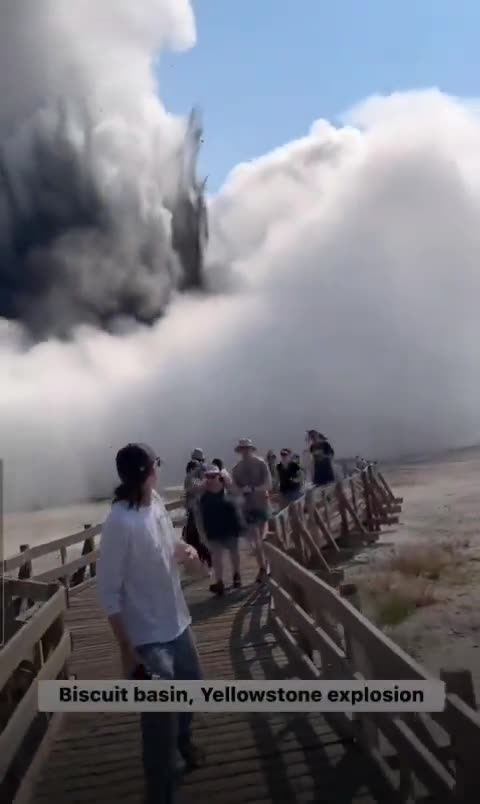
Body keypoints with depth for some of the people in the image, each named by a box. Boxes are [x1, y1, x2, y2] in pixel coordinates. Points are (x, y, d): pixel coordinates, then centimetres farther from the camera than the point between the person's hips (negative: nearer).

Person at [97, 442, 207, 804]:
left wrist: (186, 551, -8)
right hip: (148, 637, -9)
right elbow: (109, 591, -21)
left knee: (193, 683, 30)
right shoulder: (120, 523, -27)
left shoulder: (157, 503, -4)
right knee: (160, 723, 1)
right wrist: (127, 649, -19)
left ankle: (183, 737, 59)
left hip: (178, 622, 9)